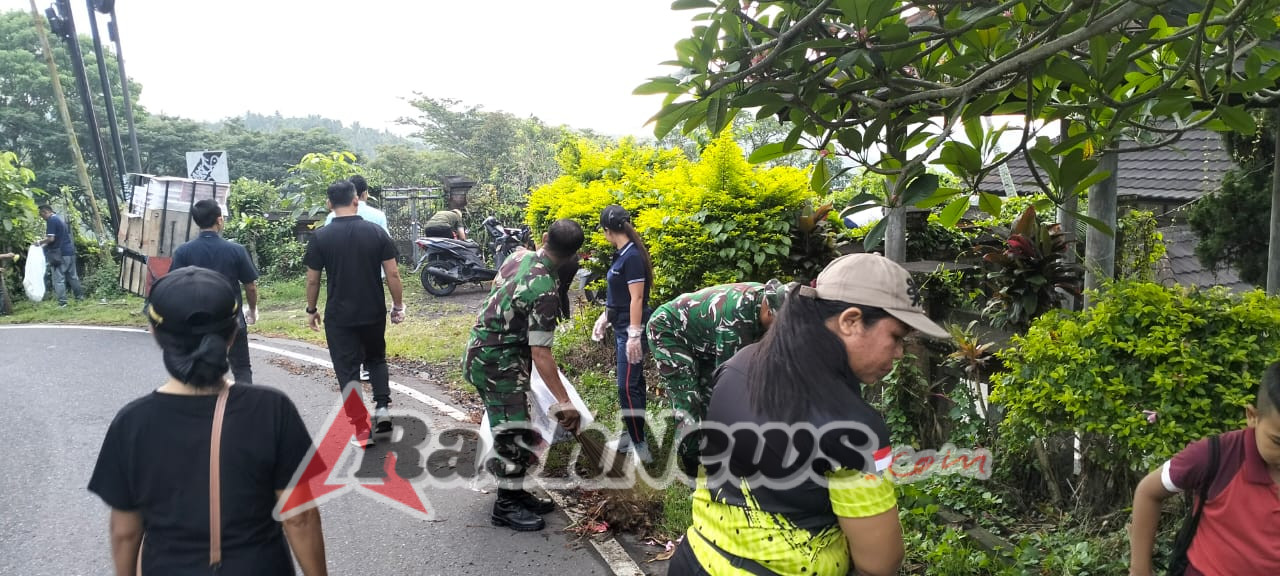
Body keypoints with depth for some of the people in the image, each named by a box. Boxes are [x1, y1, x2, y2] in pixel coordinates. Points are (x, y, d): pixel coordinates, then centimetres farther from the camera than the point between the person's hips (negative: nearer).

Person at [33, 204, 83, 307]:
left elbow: (51, 238, -18)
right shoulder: (61, 218, 16)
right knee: (72, 276, 16)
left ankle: (62, 302, -7)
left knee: (59, 279, -5)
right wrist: (44, 242, 23)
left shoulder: (51, 220, -11)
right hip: (70, 251, 8)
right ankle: (80, 295, 22)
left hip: (60, 254, -8)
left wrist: (40, 242, -2)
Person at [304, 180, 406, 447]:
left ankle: (362, 429, 5)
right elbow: (393, 273, -4)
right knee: (376, 358, 25)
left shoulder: (321, 237, -7)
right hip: (374, 312, 2)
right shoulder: (376, 232, -4)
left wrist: (311, 310, 11)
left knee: (348, 370, 6)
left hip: (339, 315, -2)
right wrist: (398, 305, 7)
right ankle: (383, 407, 11)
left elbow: (312, 280, -3)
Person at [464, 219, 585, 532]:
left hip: (483, 351, 9)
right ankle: (506, 506, 11)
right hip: (497, 363, -9)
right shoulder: (544, 291, -27)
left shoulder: (520, 256, -2)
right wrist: (564, 401, -24)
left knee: (512, 430, 17)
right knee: (515, 435, -1)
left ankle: (516, 493, 28)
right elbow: (540, 353, -26)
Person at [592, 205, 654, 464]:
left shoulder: (633, 256, -19)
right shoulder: (622, 254, 9)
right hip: (622, 328, 9)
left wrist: (634, 336, -22)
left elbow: (637, 298, -22)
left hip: (631, 329, -9)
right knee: (633, 383, 16)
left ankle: (641, 448, -3)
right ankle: (631, 435, 26)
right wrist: (604, 318, 23)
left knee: (627, 387, -8)